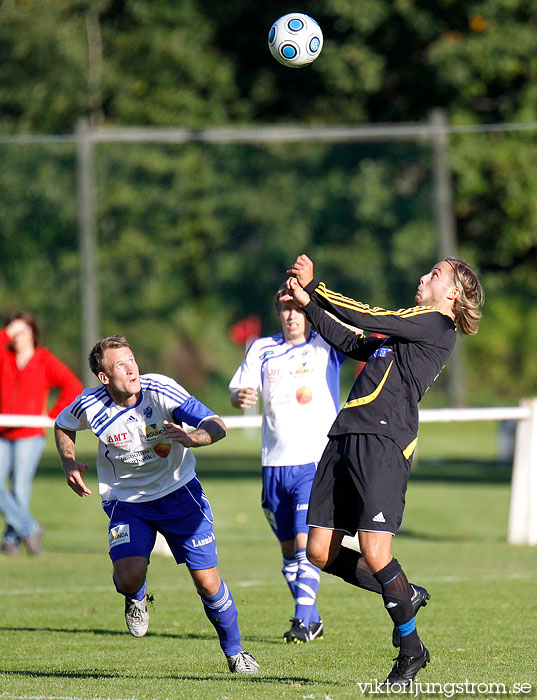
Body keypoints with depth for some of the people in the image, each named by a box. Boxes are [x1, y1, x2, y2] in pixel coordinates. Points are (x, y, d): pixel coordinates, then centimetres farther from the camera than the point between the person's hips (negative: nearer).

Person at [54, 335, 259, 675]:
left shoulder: (160, 390, -21)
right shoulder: (90, 405, -15)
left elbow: (217, 426, -23)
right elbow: (62, 427, 10)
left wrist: (191, 438, -44)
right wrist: (69, 464, -6)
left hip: (179, 492, 0)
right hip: (126, 502, 0)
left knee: (207, 581, -5)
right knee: (130, 577, -23)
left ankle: (235, 652, 19)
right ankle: (136, 599, 16)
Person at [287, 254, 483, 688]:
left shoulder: (437, 325, -1)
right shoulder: (407, 327, 26)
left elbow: (364, 317, -5)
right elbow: (347, 342, 34)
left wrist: (314, 285, 5)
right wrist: (308, 302, 26)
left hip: (384, 441, -9)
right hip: (346, 437, 9)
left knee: (374, 553, -14)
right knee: (321, 552, 3)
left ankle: (411, 649, 4)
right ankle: (406, 596, 22)